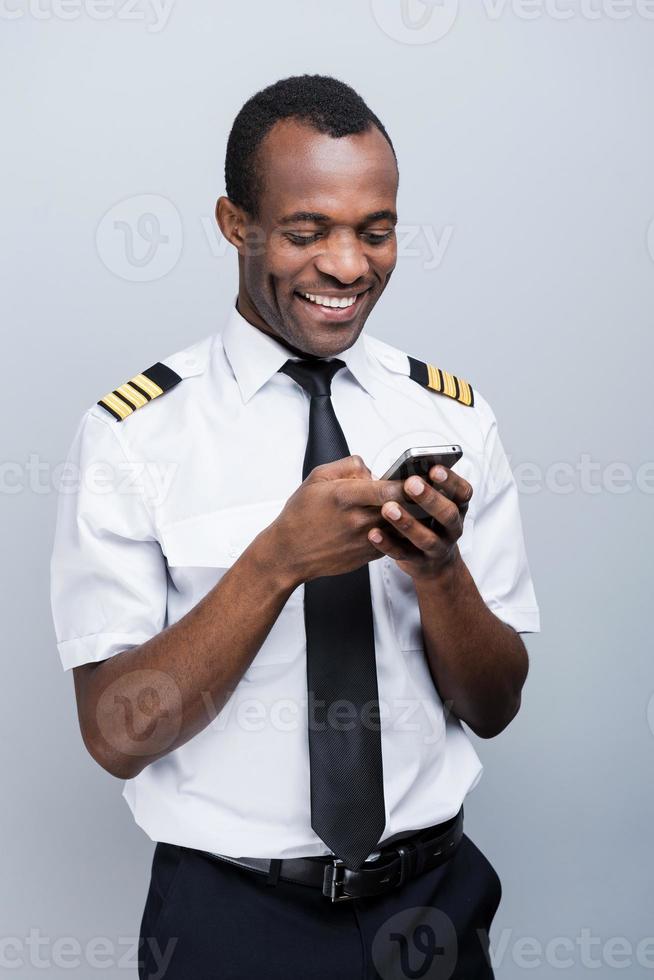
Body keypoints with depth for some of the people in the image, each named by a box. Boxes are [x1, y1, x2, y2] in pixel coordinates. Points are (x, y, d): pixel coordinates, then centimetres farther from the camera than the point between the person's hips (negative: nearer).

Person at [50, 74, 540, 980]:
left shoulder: (455, 418, -3)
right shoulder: (134, 435, -12)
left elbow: (494, 709, -2)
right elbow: (118, 736, -15)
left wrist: (440, 568, -21)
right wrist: (278, 561, -27)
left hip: (432, 904, 3)